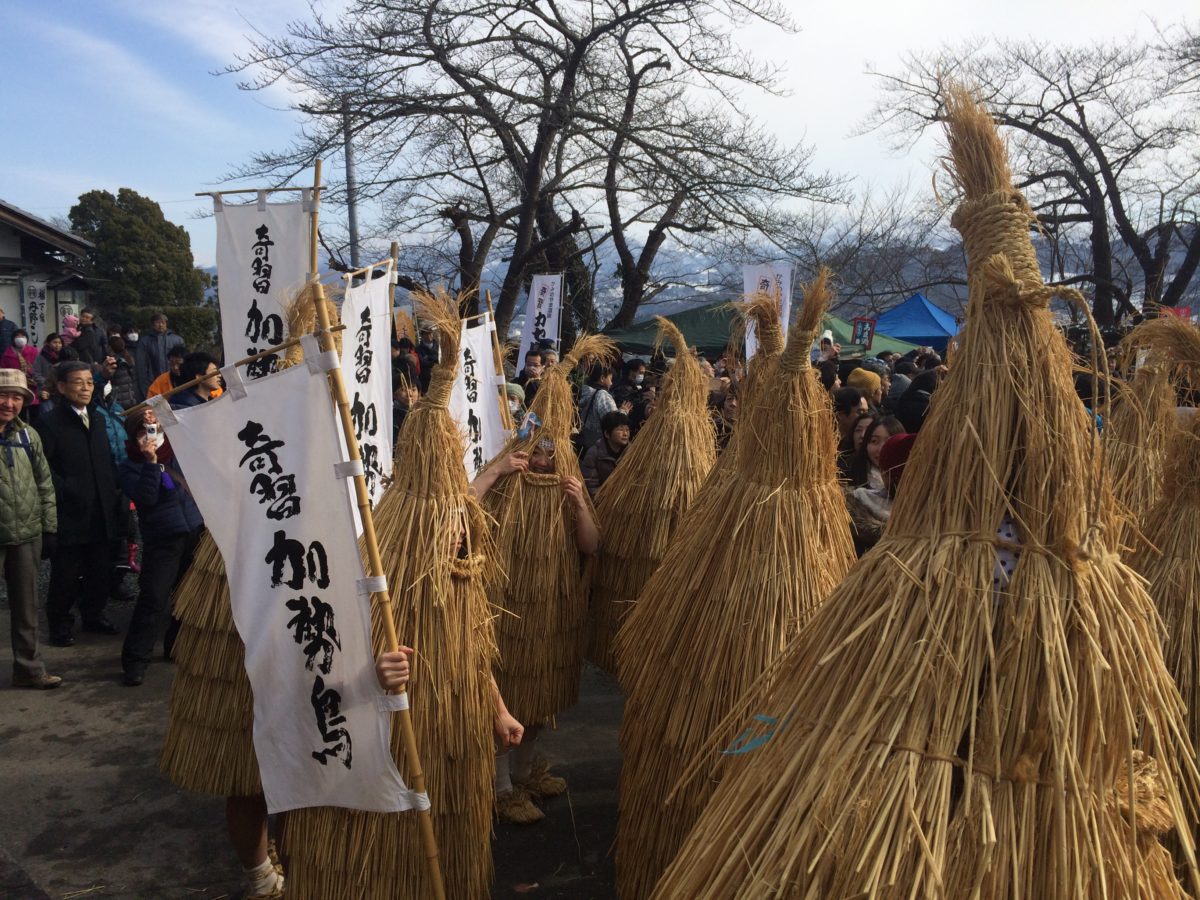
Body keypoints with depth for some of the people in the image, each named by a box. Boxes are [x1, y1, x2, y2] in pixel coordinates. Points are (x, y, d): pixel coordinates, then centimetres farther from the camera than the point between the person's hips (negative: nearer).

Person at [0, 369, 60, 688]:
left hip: (28, 534, 4)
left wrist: (50, 528, 7)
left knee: (26, 605, 12)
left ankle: (28, 667, 23)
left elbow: (45, 483, 10)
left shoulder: (28, 435, 6)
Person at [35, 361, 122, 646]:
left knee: (99, 571, 13)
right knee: (66, 574, 4)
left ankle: (94, 615, 29)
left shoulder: (97, 420, 15)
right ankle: (60, 623, 18)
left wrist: (112, 491, 8)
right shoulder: (49, 422, -7)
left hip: (101, 513, 6)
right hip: (69, 515, -6)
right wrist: (64, 491, -20)